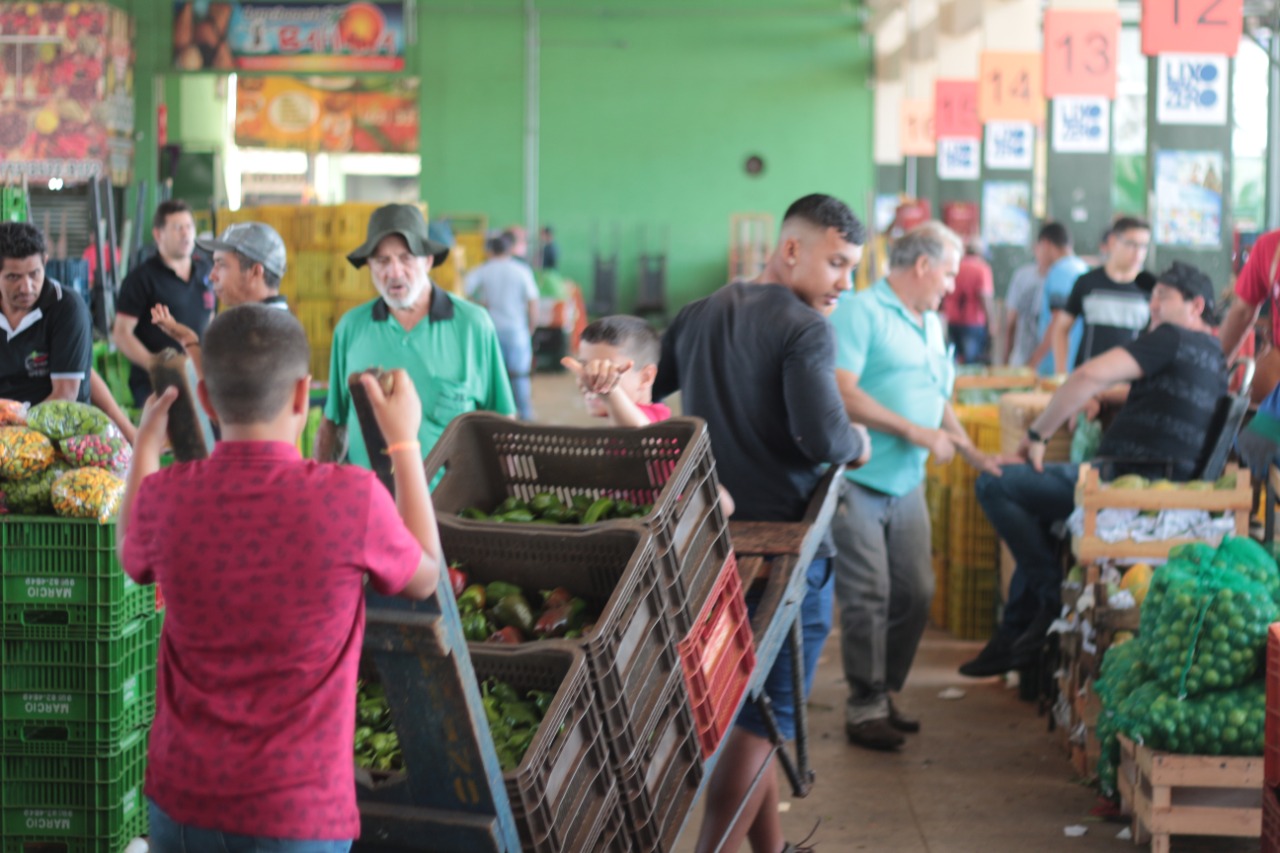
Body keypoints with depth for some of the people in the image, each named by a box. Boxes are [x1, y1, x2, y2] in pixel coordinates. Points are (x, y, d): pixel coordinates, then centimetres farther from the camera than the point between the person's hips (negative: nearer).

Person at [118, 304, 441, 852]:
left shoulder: (165, 497, -10)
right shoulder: (353, 498, -18)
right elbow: (423, 578, 4)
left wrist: (146, 446, 27)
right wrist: (404, 442, 11)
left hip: (182, 802, 3)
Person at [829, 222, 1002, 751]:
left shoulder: (931, 325, 19)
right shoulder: (860, 312, -9)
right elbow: (842, 394, -19)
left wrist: (975, 457, 18)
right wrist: (915, 431, -16)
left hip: (907, 484, 8)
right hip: (858, 482, -8)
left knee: (916, 594, 8)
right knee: (867, 599, -5)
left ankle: (884, 692, 23)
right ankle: (866, 709, 4)